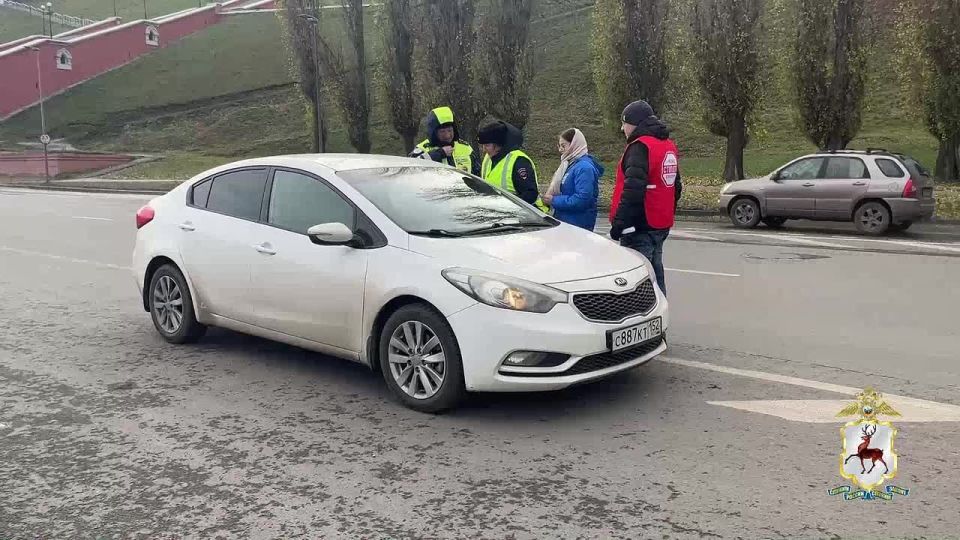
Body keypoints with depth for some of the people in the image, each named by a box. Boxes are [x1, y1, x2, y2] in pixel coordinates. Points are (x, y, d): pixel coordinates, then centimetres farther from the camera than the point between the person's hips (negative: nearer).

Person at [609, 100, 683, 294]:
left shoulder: (640, 147, -15)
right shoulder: (669, 146, 16)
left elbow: (633, 190, -24)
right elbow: (676, 187, 23)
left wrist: (618, 223, -21)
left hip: (640, 227, -10)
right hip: (661, 226, 10)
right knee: (655, 275, 17)